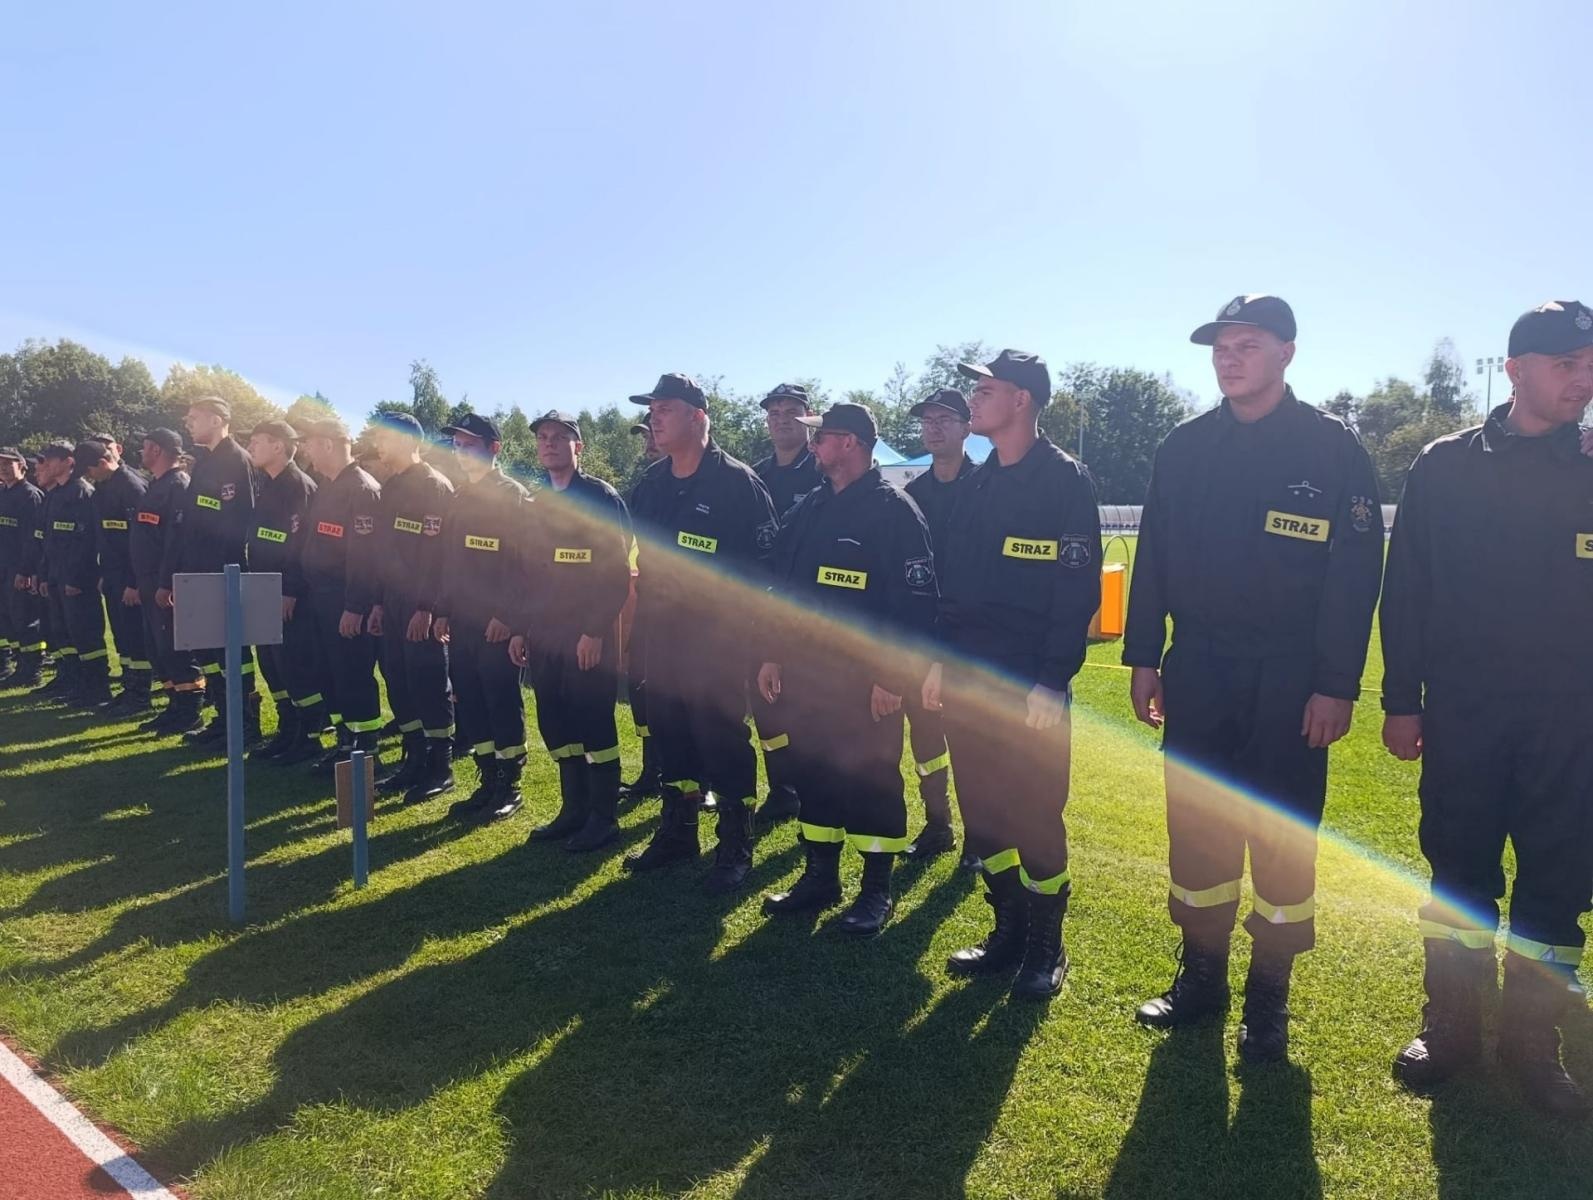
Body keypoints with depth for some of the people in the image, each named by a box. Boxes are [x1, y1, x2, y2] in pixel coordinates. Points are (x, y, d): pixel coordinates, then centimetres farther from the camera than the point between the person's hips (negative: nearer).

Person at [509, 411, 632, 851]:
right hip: (544, 636, 7)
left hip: (588, 637, -7)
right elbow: (527, 572, 18)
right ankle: (574, 809, 23)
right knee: (555, 723, 11)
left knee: (594, 723, -2)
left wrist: (596, 630, -17)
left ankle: (604, 816, 9)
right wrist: (520, 629, 12)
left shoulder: (602, 498, -6)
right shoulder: (535, 505, 15)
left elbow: (617, 571, -12)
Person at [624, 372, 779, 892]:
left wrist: (717, 603, -15)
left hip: (718, 634, -7)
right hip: (663, 630, 7)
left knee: (721, 734, -2)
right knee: (668, 730, 14)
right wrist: (643, 599, 10)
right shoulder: (651, 482, 9)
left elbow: (763, 560, -13)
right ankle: (676, 831, 30)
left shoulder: (737, 481, -12)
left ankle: (736, 847, 12)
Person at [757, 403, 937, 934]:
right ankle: (819, 877, 29)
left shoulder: (895, 510, -11)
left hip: (865, 677, -7)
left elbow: (915, 601, -15)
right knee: (812, 773, 14)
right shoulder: (807, 509, 11)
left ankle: (876, 890, 17)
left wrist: (893, 676, -19)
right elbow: (779, 585, 15)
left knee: (872, 779, 3)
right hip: (805, 671, 7)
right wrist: (771, 655, 11)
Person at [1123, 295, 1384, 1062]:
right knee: (1196, 829, 10)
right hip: (1196, 668, 4)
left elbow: (1356, 574, -8)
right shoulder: (1184, 448, 6)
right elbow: (1153, 558, 8)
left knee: (1282, 836, 5)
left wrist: (1336, 684, -12)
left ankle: (1268, 997, 20)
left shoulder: (1334, 449, -4)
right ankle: (1200, 975, 27)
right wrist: (1143, 658, 5)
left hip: (1288, 678, -3)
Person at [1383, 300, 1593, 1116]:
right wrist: (1401, 701, -2)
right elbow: (1406, 592, 1)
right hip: (1461, 713, -1)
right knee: (1458, 871, 8)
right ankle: (1449, 1024, 23)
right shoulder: (1445, 468, 0)